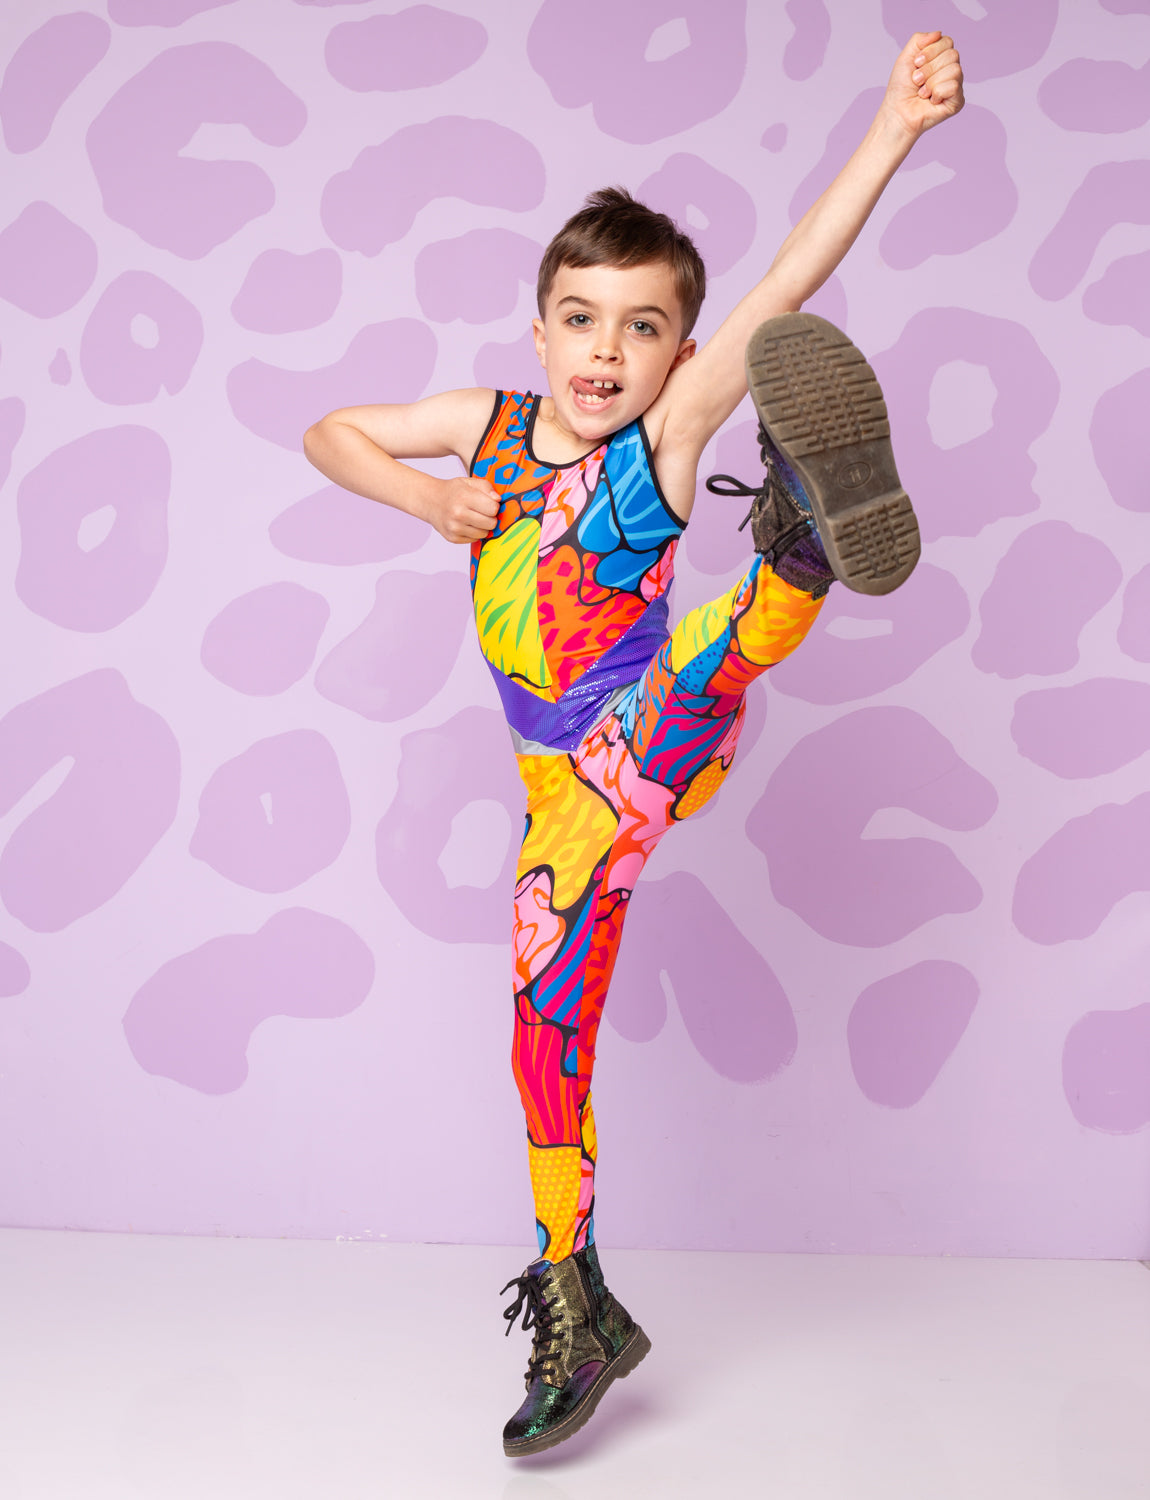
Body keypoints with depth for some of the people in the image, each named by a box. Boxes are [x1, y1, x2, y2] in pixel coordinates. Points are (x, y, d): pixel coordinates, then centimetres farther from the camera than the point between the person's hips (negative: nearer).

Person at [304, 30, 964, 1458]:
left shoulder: (666, 433, -11)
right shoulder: (491, 423, 4)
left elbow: (788, 286, -26)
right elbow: (329, 433, 16)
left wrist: (895, 124, -36)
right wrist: (417, 495, -5)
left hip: (659, 736, -5)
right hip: (571, 792, 5)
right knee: (548, 1028, 9)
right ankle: (574, 1312, 24)